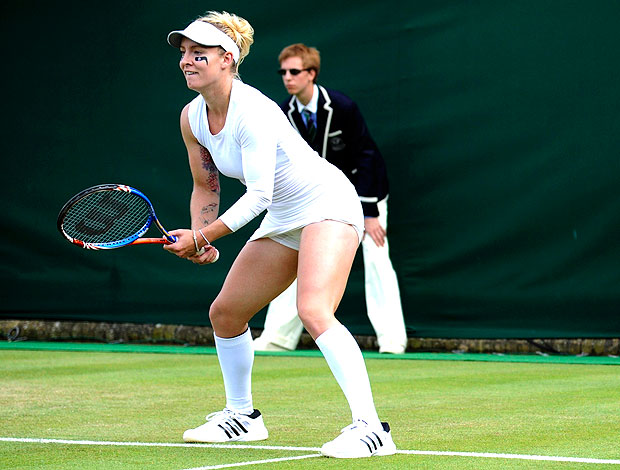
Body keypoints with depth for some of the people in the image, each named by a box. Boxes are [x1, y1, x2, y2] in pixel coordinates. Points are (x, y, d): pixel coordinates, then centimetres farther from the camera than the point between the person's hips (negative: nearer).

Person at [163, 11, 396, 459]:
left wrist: (201, 236, -27)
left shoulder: (252, 112, -26)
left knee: (313, 311, -29)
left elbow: (258, 196, -28)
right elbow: (206, 187, 12)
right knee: (224, 313, 12)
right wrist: (202, 241, -4)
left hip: (328, 204, -9)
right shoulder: (193, 118, 0)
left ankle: (369, 427, -31)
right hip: (283, 220, 9)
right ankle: (241, 416, 33)